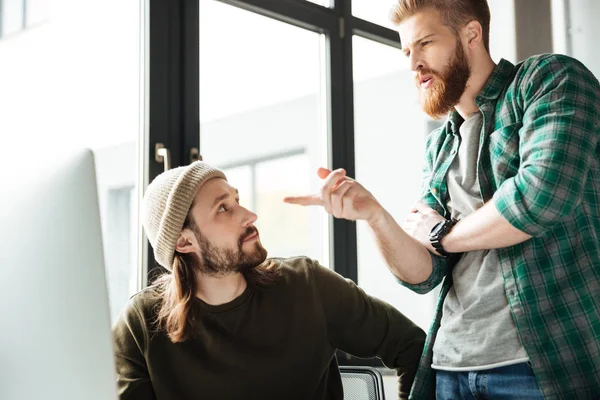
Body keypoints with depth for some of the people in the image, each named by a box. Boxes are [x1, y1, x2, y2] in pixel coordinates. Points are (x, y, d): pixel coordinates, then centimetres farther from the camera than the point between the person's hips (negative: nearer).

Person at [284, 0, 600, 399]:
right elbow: (424, 275, 7)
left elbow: (544, 194, -21)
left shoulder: (550, 79, -3)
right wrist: (373, 214, -13)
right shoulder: (439, 147, 14)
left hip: (556, 361, -5)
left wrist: (442, 234, -4)